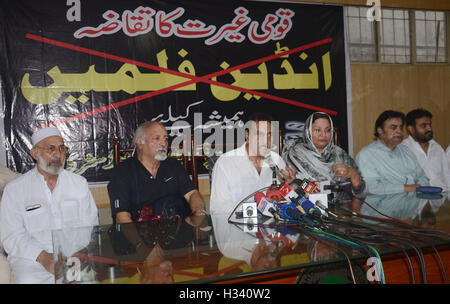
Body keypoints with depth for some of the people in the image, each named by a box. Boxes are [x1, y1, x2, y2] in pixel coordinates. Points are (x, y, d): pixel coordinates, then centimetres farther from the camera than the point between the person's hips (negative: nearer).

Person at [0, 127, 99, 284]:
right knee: (28, 281, -33)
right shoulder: (14, 189, 5)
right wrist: (43, 257, -17)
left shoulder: (79, 183, 12)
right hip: (31, 257, -1)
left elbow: (91, 226, 9)